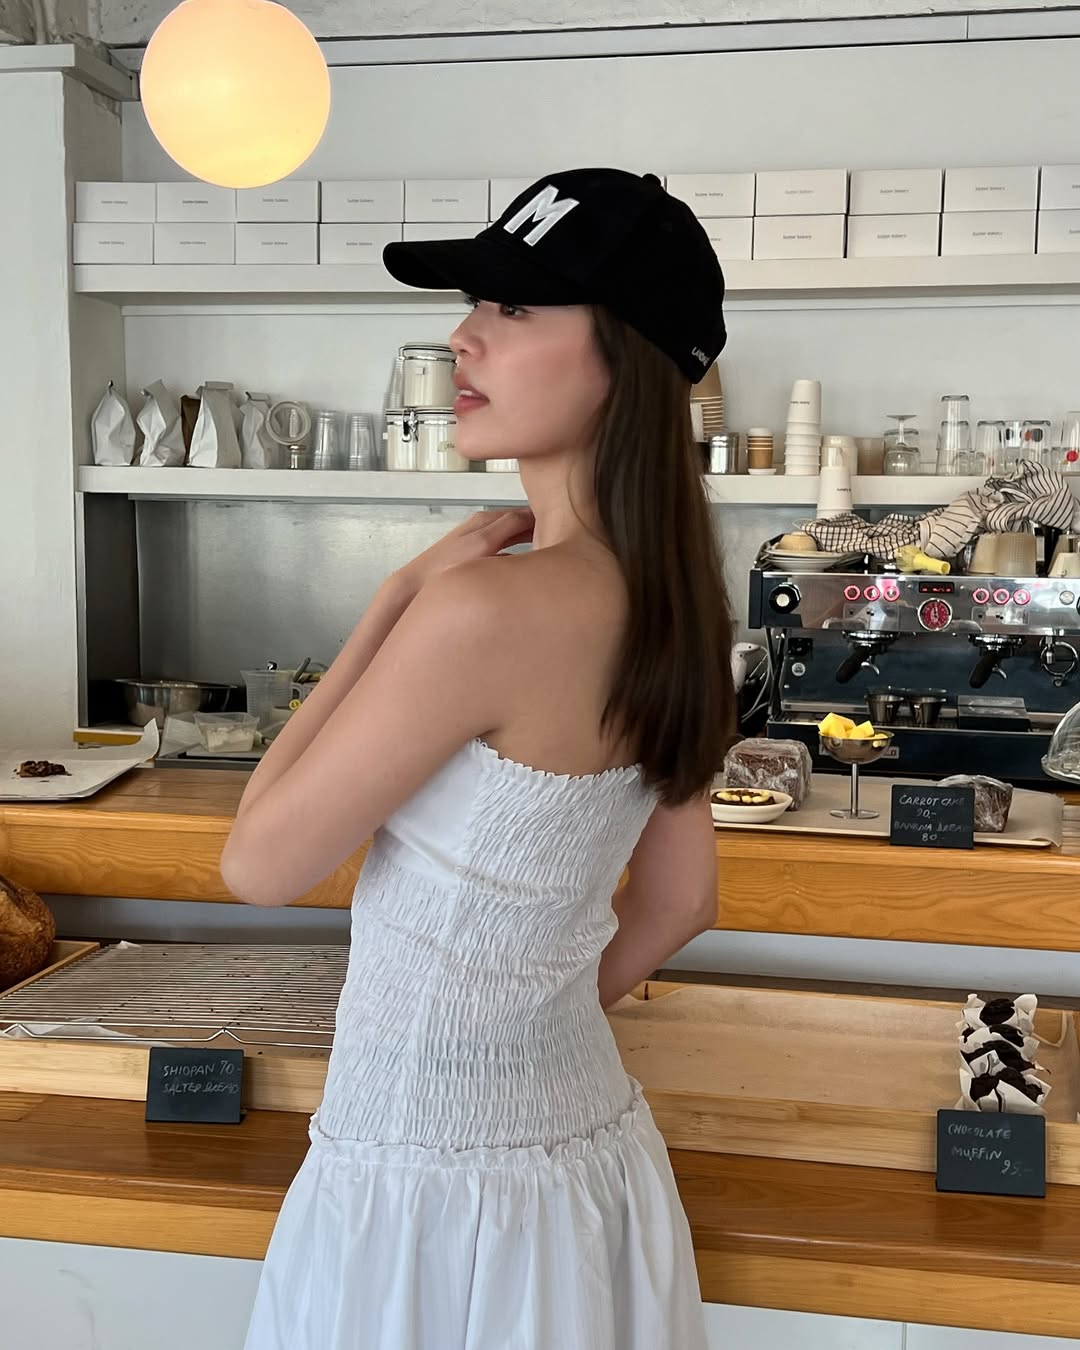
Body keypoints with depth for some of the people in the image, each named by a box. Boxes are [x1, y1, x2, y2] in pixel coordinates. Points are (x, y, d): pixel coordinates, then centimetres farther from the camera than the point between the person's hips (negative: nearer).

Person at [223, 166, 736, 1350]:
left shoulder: (485, 607, -27)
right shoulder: (655, 610, -1)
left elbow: (260, 865, -16)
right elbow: (677, 905, 9)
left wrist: (400, 596, -14)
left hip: (433, 1179, -7)